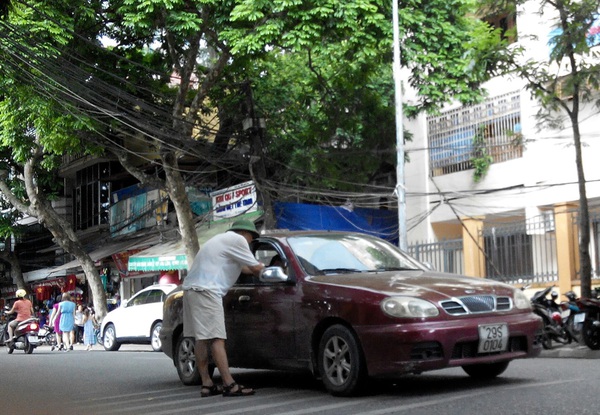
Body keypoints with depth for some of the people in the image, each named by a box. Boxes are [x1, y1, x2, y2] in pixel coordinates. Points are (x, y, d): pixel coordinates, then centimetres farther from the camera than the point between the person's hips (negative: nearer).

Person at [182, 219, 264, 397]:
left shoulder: (223, 239, 29)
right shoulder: (237, 240, -1)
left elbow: (239, 267, 37)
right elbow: (255, 268, 2)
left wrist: (261, 269, 35)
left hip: (191, 288, 10)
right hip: (206, 290, -10)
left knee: (201, 339, 7)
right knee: (216, 338, -14)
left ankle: (207, 384, 8)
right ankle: (229, 385, -17)